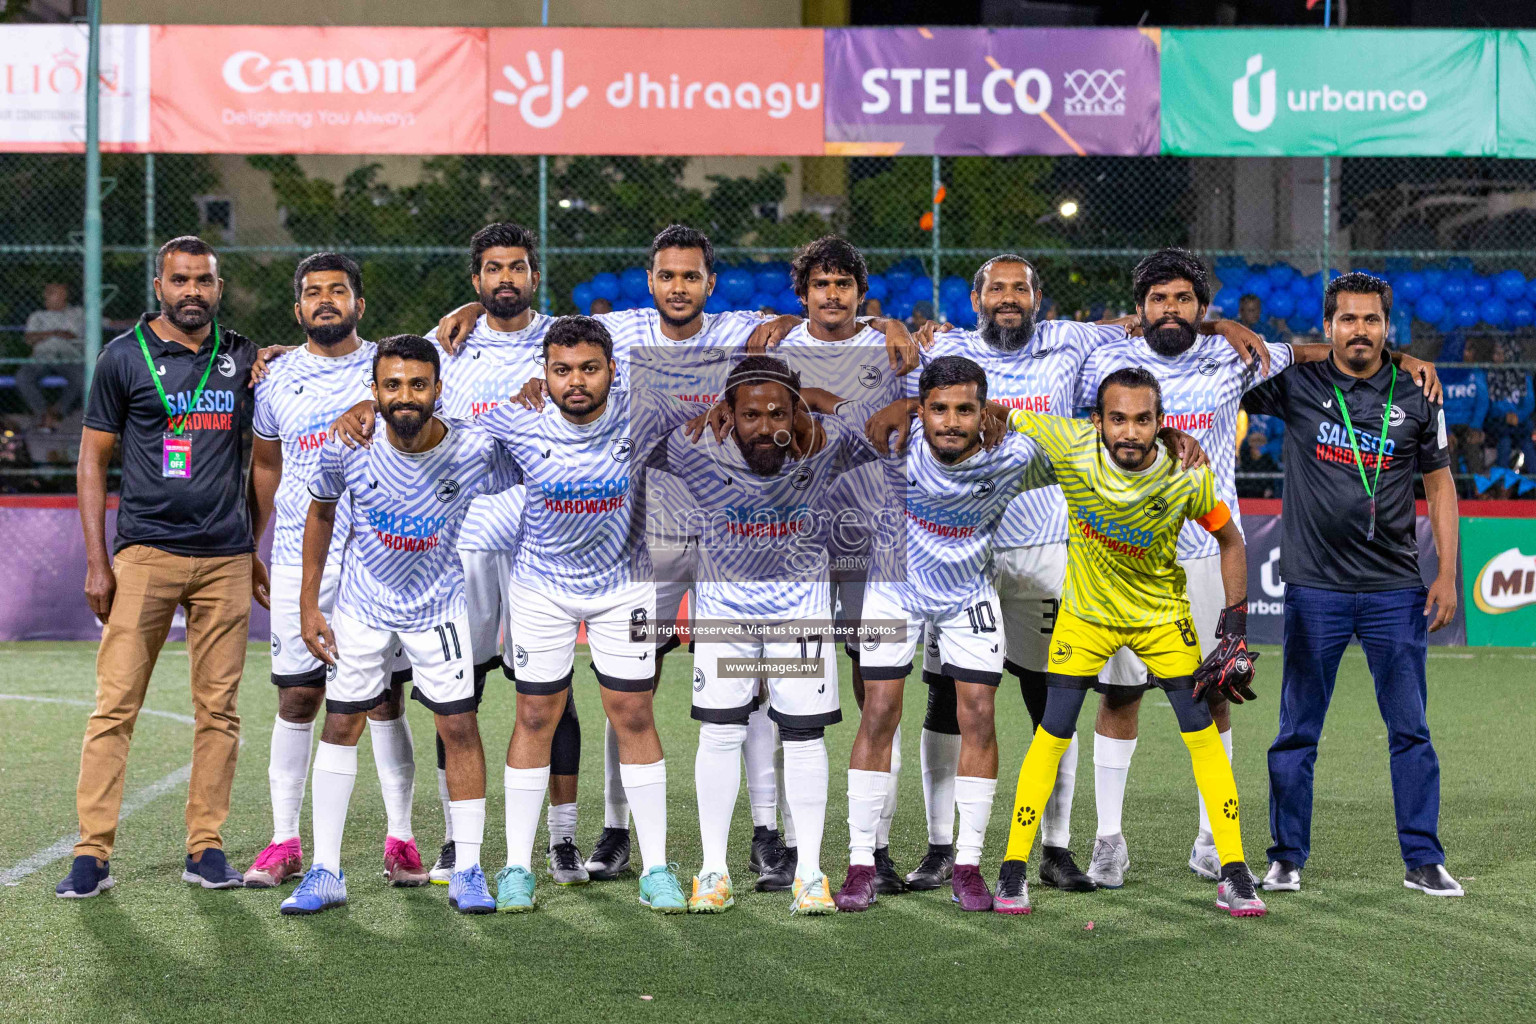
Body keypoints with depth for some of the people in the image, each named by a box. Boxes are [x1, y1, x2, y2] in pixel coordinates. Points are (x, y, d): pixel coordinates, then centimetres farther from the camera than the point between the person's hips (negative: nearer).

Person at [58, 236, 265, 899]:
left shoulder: (243, 358, 12)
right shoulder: (125, 357, 3)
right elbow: (92, 459, 4)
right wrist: (96, 562, -3)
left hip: (225, 558, 3)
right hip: (145, 552, -3)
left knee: (218, 708, 3)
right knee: (115, 703, -7)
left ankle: (206, 846, 10)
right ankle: (93, 852, -4)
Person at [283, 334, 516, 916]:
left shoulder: (475, 449, -23)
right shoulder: (347, 447, -20)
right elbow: (320, 514, -1)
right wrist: (308, 604, 0)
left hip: (439, 603, -1)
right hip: (362, 602, 1)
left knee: (459, 725, -4)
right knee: (341, 723, 3)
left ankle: (468, 871, 6)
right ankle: (324, 873, 10)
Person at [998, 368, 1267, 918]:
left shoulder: (1187, 479, -23)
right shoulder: (1068, 444, -26)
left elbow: (1230, 541, -7)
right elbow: (1005, 416, -8)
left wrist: (1236, 626, -8)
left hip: (1162, 617, 0)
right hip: (1085, 614, 0)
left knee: (1202, 732, -2)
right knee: (1052, 735, -5)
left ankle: (1233, 873, 9)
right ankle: (1013, 869, 7)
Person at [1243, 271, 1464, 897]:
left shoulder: (1415, 397, 4)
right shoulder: (1296, 384, 0)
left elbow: (1439, 482, 10)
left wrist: (1447, 574, 4)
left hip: (1396, 589, 1)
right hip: (1314, 588, -1)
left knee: (1411, 729, 3)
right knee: (1297, 732, 5)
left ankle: (1423, 860, 12)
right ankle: (1286, 858, 16)